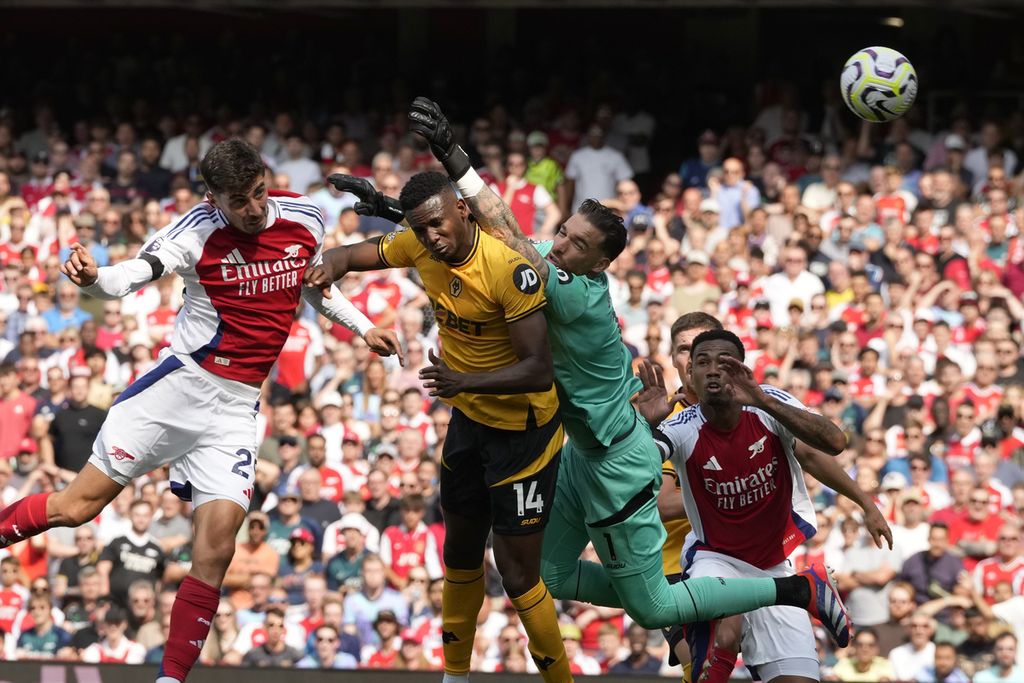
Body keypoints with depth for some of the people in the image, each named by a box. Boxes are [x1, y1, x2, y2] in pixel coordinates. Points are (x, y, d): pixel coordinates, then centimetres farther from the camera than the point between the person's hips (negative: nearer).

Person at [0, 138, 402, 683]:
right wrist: (93, 278, -45)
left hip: (235, 408, 3)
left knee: (216, 543, -10)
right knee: (78, 504, -7)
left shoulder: (303, 219, 2)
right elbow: (132, 274, -25)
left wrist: (362, 327, 19)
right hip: (180, 384, -3)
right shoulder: (200, 230, -12)